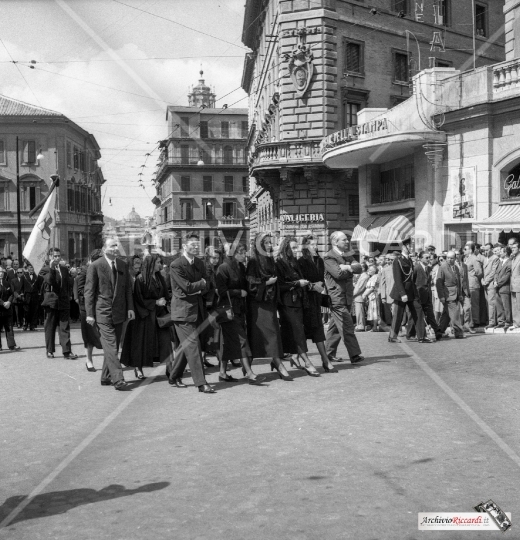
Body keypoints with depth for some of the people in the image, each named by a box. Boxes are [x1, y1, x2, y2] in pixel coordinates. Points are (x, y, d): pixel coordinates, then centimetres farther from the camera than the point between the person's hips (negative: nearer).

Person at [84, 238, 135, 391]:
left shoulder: (123, 266, 10)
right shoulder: (95, 266, -6)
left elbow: (128, 288, 15)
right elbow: (89, 291, -5)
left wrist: (130, 307, 4)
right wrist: (89, 313, -8)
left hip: (119, 312, 6)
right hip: (103, 313, -6)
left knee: (113, 347, 10)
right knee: (110, 346, -11)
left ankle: (106, 378, 21)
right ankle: (118, 379, -13)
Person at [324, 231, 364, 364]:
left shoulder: (348, 257, 19)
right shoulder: (329, 258, -7)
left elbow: (359, 268, 3)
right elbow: (338, 273, -21)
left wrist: (347, 267, -14)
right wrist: (350, 269, -4)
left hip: (347, 297, 8)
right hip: (337, 297, -8)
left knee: (336, 327, 12)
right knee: (347, 327, -10)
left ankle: (330, 354, 19)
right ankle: (355, 355, -9)